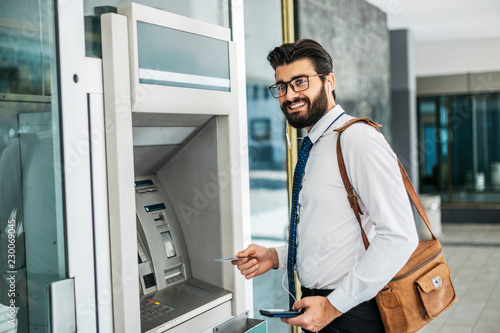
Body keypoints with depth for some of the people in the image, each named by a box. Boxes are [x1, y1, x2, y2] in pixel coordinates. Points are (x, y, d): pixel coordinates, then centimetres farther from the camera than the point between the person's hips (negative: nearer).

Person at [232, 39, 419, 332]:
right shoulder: (316, 148, 12)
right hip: (319, 307, 8)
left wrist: (334, 305, -20)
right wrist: (275, 257, 5)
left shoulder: (359, 140, -16)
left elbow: (399, 237, -24)